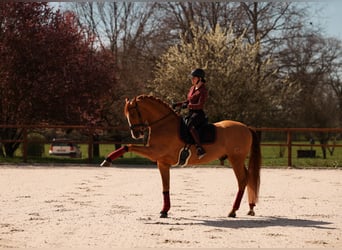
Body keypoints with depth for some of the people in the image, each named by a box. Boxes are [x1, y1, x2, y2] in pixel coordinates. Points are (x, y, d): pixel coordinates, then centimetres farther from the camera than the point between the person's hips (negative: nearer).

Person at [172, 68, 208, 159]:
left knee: (190, 125, -38)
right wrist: (177, 104, 14)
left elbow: (200, 105, -19)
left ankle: (199, 148, -47)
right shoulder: (192, 88, 16)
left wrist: (188, 106, -26)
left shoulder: (203, 90, -10)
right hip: (191, 114, 10)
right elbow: (188, 101, 26)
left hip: (198, 114, -10)